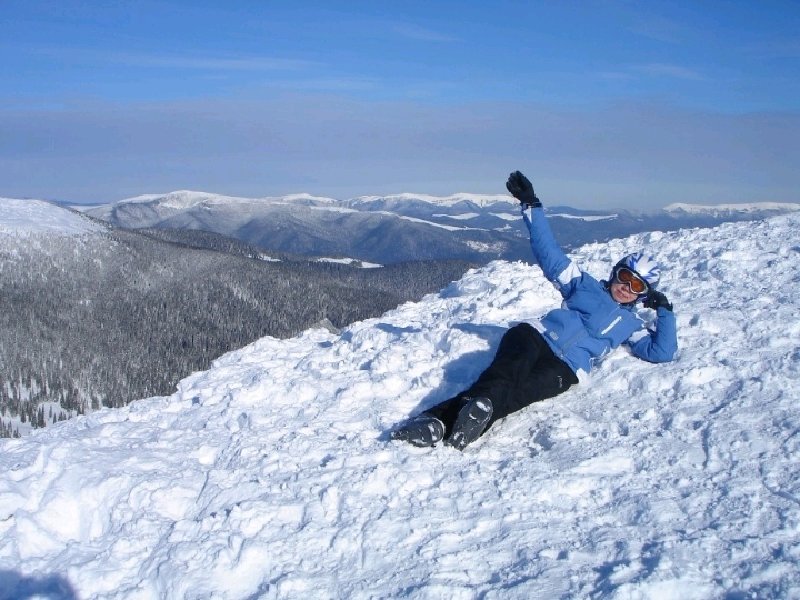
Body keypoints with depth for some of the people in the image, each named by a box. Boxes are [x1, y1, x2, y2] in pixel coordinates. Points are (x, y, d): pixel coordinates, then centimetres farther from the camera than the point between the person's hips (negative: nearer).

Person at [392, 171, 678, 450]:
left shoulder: (631, 324, 30)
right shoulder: (586, 285, 27)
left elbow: (661, 352, 22)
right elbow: (550, 255, 18)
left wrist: (664, 311, 16)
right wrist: (531, 205, 8)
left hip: (566, 368, -1)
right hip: (535, 336, 1)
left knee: (519, 390, -36)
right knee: (506, 374, -36)